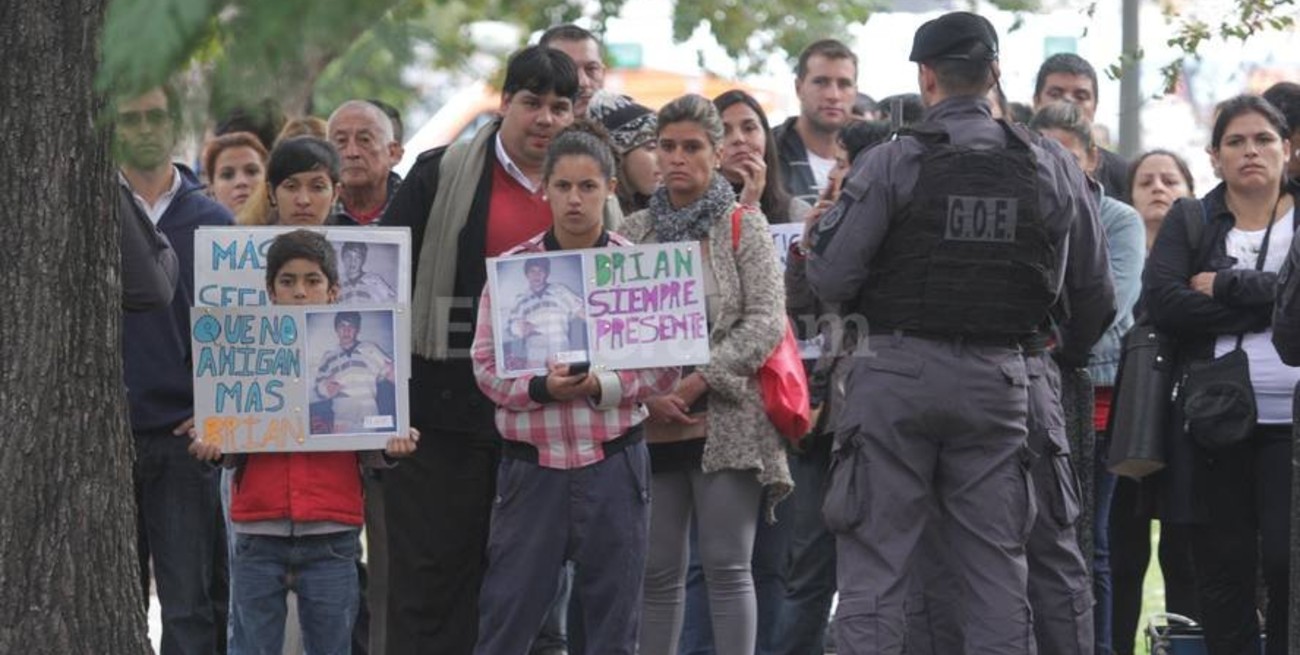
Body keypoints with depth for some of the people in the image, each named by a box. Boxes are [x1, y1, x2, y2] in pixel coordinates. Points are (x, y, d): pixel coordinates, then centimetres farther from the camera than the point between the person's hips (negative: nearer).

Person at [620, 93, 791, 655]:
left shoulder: (744, 226, 3)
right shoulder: (633, 232, 11)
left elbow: (766, 321, -7)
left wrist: (698, 384, -14)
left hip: (725, 420, -3)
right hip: (650, 425, 3)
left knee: (727, 567, -4)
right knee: (659, 572, 5)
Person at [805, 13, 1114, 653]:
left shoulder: (891, 164, -8)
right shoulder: (1052, 168, 4)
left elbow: (829, 278, -9)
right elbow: (1094, 293, 10)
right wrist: (1067, 357, 27)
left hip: (901, 373, -3)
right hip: (999, 379, 3)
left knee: (872, 569, 1)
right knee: (997, 571, 9)